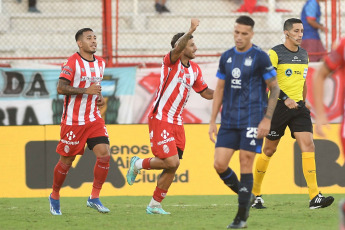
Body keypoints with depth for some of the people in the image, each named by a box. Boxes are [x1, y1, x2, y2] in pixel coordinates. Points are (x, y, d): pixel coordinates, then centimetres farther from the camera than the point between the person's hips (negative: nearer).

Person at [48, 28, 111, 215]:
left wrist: (100, 98, 7)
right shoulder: (72, 63, -11)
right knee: (67, 160, 4)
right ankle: (55, 196, 26)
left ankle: (94, 198, -3)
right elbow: (61, 88, -19)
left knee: (104, 154, -12)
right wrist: (86, 90, -25)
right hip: (73, 121, -5)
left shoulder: (100, 63, 10)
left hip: (94, 119, 5)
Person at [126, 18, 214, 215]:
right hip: (160, 119, -7)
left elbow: (206, 93, 21)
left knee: (173, 166, 3)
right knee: (171, 162, -16)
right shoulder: (171, 62, -11)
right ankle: (138, 164, 11)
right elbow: (177, 48, -33)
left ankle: (155, 205, 15)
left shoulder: (195, 69, 12)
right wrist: (190, 32, -49)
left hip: (177, 123, 8)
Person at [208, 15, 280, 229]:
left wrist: (267, 119, -11)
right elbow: (220, 89, 16)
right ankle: (245, 196, 21)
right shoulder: (226, 57, 10)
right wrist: (213, 121, 11)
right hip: (229, 121, 5)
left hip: (252, 121, -5)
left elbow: (275, 88, -3)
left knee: (246, 165, -6)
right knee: (220, 164, -3)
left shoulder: (260, 57, -6)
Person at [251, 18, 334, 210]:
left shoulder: (304, 54, 13)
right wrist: (285, 99, -22)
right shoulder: (275, 53, -8)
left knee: (308, 145, -11)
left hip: (298, 106, 5)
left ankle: (315, 197, -18)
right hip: (278, 107, -5)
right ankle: (255, 194, 21)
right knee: (269, 150, 4)